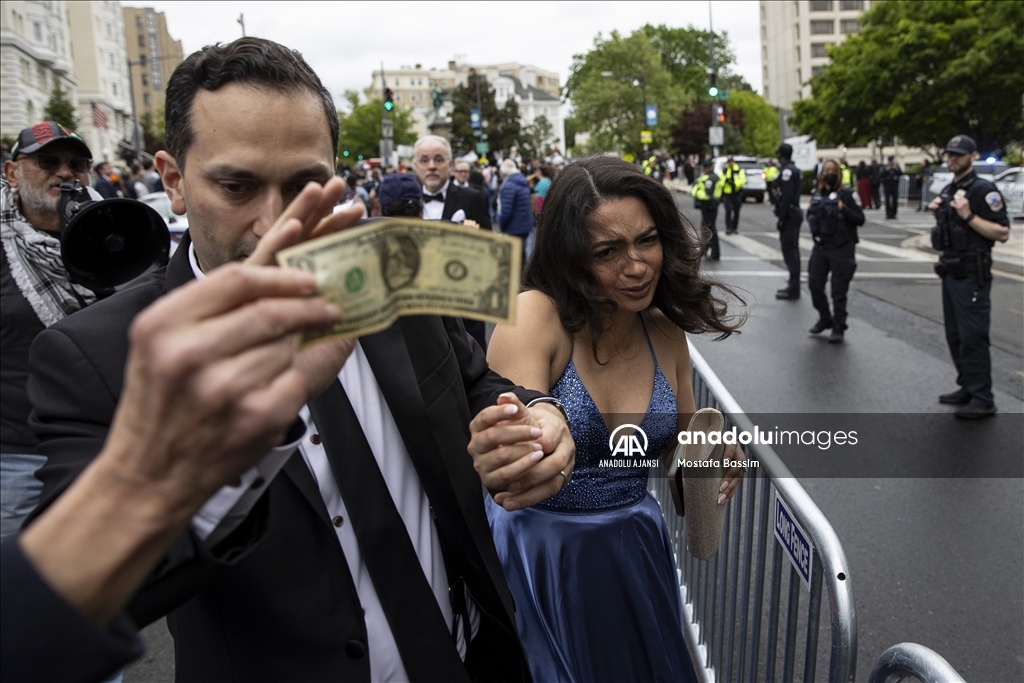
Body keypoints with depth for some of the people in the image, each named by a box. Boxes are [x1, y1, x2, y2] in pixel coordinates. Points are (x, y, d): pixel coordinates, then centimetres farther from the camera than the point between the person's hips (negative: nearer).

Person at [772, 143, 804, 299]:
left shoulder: (787, 171, -15)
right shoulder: (793, 169, 16)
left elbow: (786, 196, -22)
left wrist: (781, 218, -21)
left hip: (789, 215, -10)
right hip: (795, 212, 10)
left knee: (789, 250, -8)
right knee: (793, 250, 14)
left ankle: (794, 288, -8)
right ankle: (794, 285, 21)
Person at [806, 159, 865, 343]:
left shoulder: (846, 194, -6)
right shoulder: (817, 194, 11)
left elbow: (860, 219, -9)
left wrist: (844, 210, -24)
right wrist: (810, 212, 3)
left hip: (841, 248, -6)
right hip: (820, 246, 6)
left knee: (839, 290, -1)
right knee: (814, 284, 8)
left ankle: (839, 327, 11)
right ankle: (825, 319, 28)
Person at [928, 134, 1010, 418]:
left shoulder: (983, 190, -12)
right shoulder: (948, 191, 15)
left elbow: (1002, 233, -17)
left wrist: (968, 215, -24)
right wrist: (938, 213, 7)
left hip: (972, 275, -9)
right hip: (950, 273, 9)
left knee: (973, 337, -8)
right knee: (955, 336, 14)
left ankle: (982, 400, -3)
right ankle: (968, 388, 26)